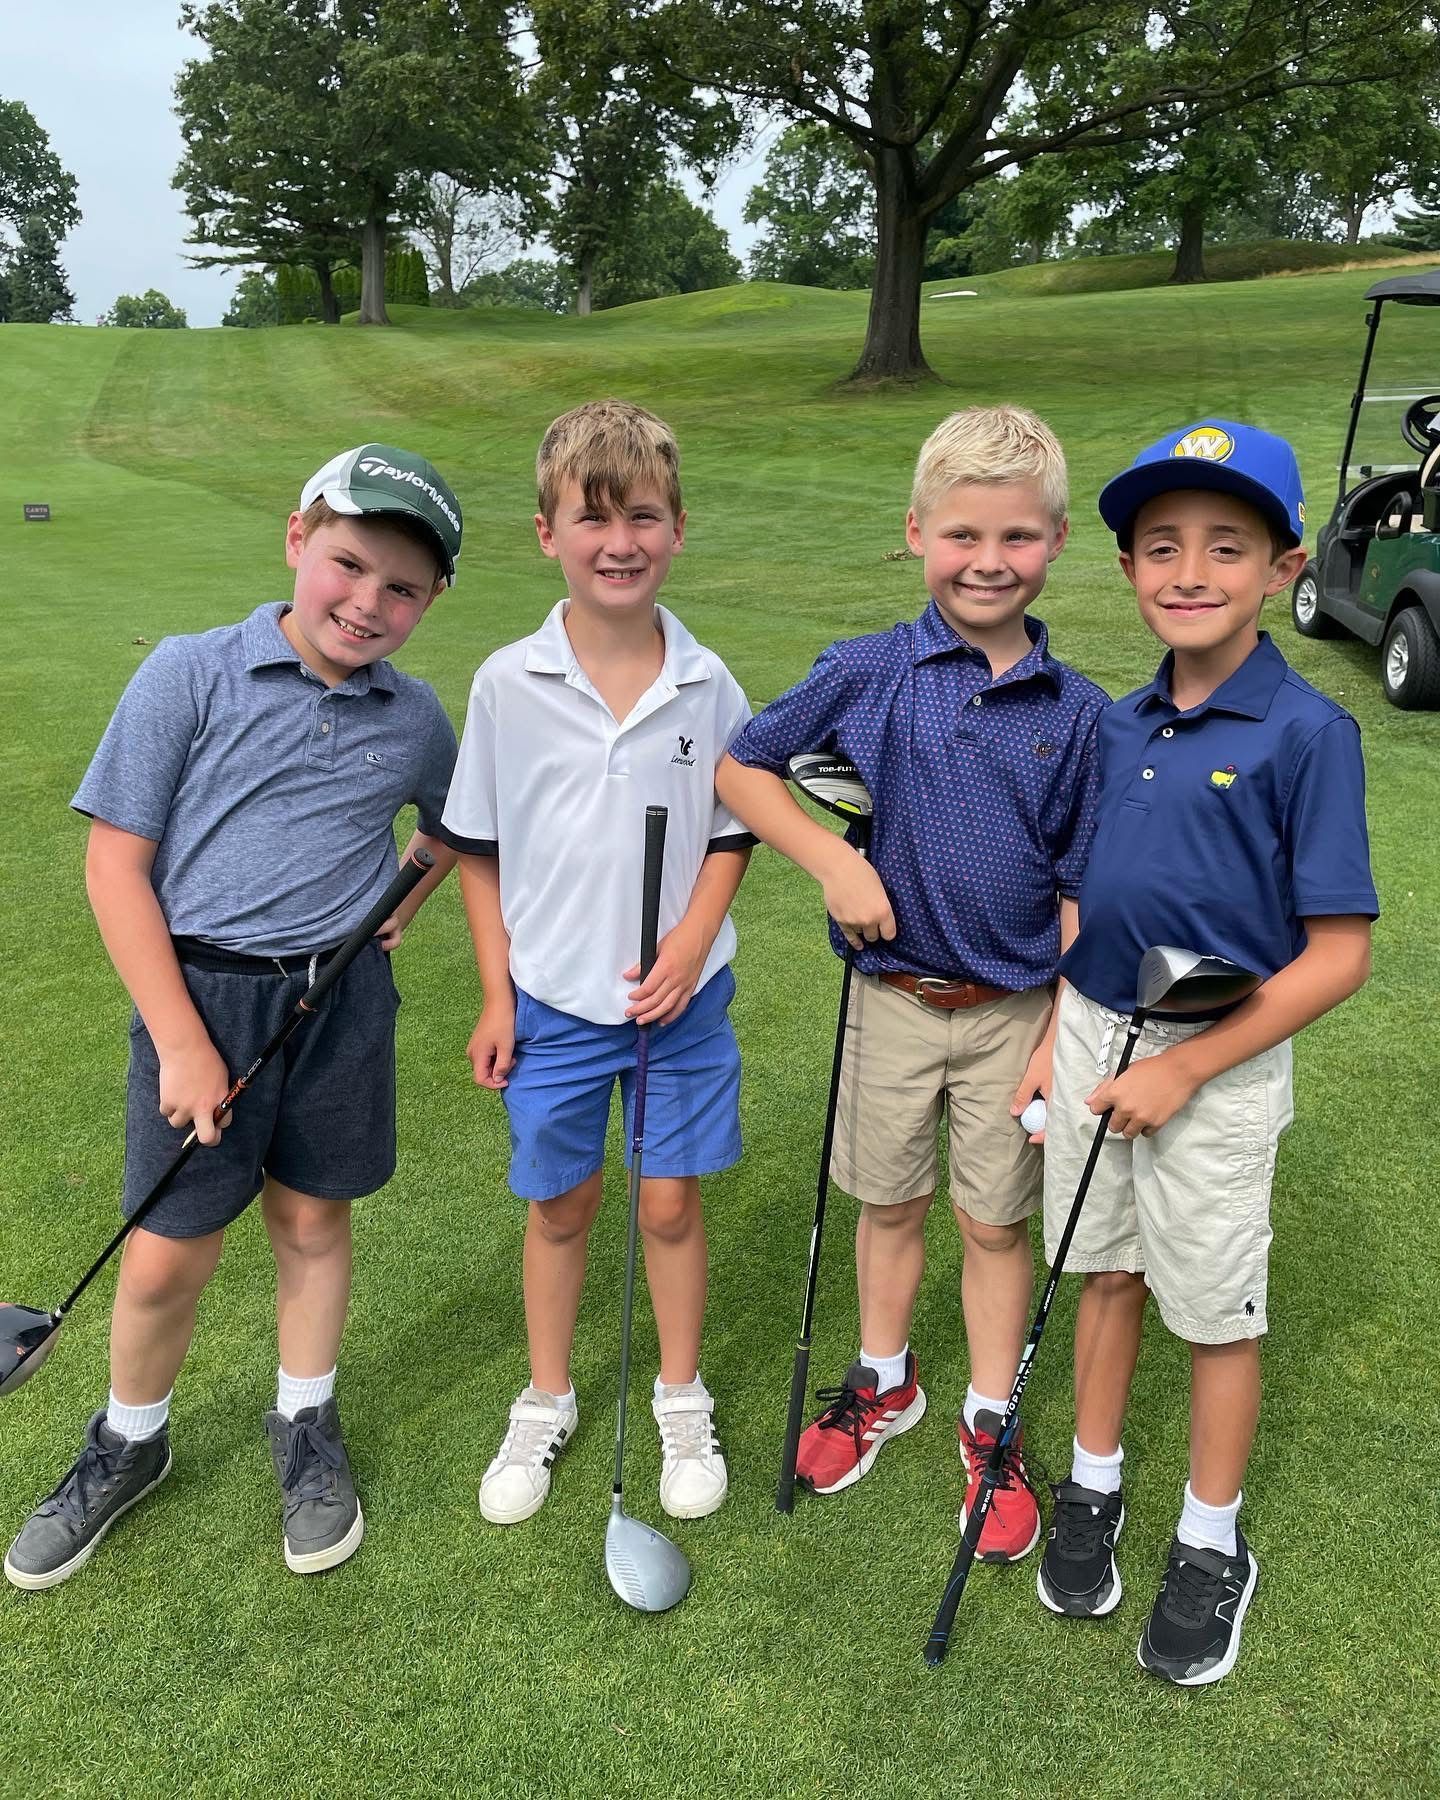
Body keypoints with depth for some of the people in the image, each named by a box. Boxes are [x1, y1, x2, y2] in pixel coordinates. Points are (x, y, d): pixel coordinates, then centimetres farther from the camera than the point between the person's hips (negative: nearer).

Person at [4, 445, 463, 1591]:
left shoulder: (418, 719, 3)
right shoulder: (190, 675, -9)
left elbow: (453, 827, 24)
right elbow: (115, 865, -8)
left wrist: (400, 906, 5)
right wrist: (182, 1044, -12)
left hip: (344, 997, 3)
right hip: (201, 991, -2)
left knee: (314, 1221, 15)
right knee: (166, 1257, 6)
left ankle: (306, 1426, 38)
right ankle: (130, 1442, 35)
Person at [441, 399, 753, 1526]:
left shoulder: (707, 685, -6)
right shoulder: (508, 684, -8)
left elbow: (732, 832, 3)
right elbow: (479, 849, -1)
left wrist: (691, 944, -12)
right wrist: (496, 995, -2)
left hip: (678, 996, 0)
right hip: (551, 998, 0)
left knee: (672, 1203, 12)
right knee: (559, 1206, 15)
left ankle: (683, 1402, 35)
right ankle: (547, 1404, 37)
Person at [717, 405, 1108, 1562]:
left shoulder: (1077, 709, -6)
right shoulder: (869, 672, -9)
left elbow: (1082, 890, -2)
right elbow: (740, 765, 0)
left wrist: (1063, 1035, -7)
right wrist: (834, 863, -12)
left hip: (1017, 1010, 0)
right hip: (894, 998, 0)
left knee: (997, 1220, 13)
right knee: (891, 1203, 18)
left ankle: (990, 1423, 35)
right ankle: (884, 1382, 42)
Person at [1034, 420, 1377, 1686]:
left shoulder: (1307, 731, -15)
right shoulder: (1118, 726, 2)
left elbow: (1338, 955, -16)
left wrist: (1184, 1067, -17)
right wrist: (1052, 1034, 3)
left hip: (1219, 1064, -4)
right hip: (1092, 1036, 5)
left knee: (1216, 1311, 12)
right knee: (1107, 1271, 19)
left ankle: (1213, 1548, 34)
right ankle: (1094, 1488, 40)